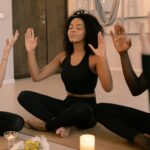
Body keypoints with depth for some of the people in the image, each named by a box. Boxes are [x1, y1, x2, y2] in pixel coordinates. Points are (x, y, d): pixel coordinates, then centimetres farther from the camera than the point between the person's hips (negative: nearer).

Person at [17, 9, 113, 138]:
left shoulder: (93, 58, -12)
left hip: (87, 109, -5)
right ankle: (62, 124, -19)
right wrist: (31, 51, -4)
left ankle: (45, 125, -13)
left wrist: (103, 58, -38)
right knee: (24, 96, -7)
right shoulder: (63, 56, 5)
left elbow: (108, 88, -27)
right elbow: (37, 76, 4)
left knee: (80, 109, -42)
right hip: (67, 105, 5)